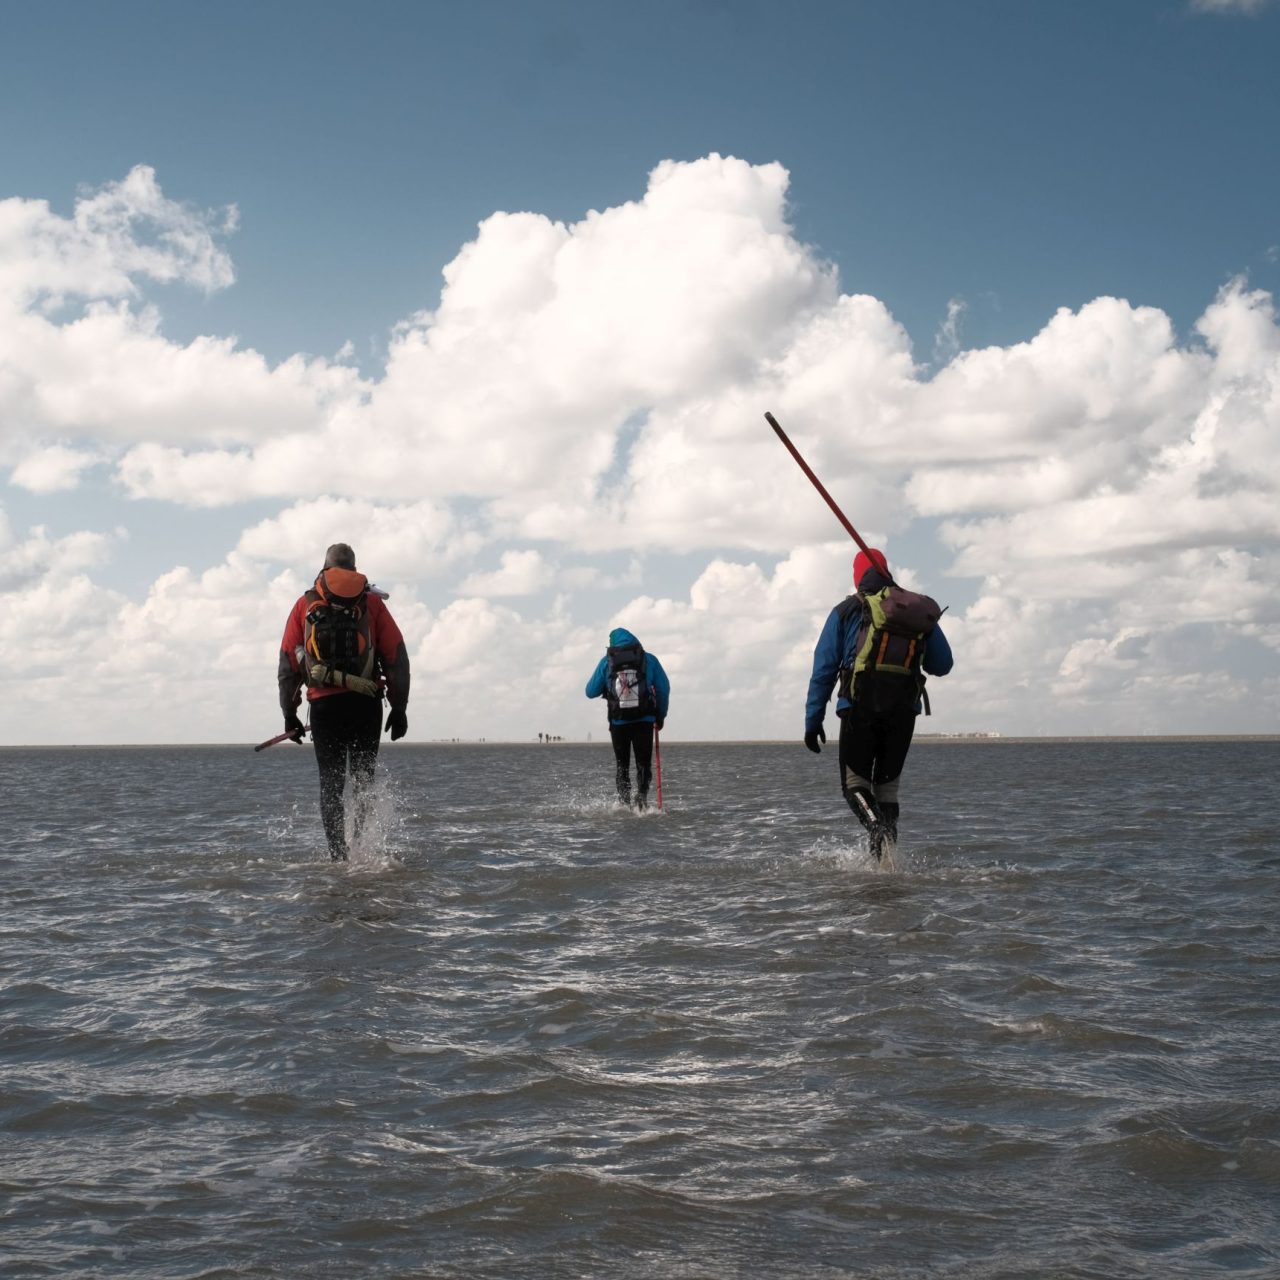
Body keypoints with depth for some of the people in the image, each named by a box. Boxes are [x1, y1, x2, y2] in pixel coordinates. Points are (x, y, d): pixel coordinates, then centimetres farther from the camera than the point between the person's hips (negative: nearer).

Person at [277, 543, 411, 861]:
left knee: (330, 784, 6)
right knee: (363, 780, 10)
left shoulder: (305, 604, 12)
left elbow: (288, 661, 8)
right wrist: (398, 707, 5)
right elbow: (396, 656, 3)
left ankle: (338, 856, -3)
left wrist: (289, 713, 11)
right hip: (365, 703, 0)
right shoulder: (372, 601, 9)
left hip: (324, 704, 0)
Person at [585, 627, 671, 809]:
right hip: (644, 721, 0)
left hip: (618, 721, 1)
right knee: (643, 764, 7)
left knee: (622, 766, 14)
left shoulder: (606, 662, 2)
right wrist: (661, 716, 11)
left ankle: (624, 803, 4)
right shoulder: (649, 659, 2)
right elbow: (663, 688, 1)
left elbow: (591, 692, 4)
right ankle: (642, 798, -14)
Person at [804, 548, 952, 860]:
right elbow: (942, 665, 16)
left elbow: (824, 668, 1)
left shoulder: (846, 612, 5)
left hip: (861, 708, -3)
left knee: (855, 784, 4)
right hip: (904, 711, 3)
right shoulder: (922, 611, 12)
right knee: (887, 786, 13)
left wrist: (813, 719, 3)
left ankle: (879, 828, -26)